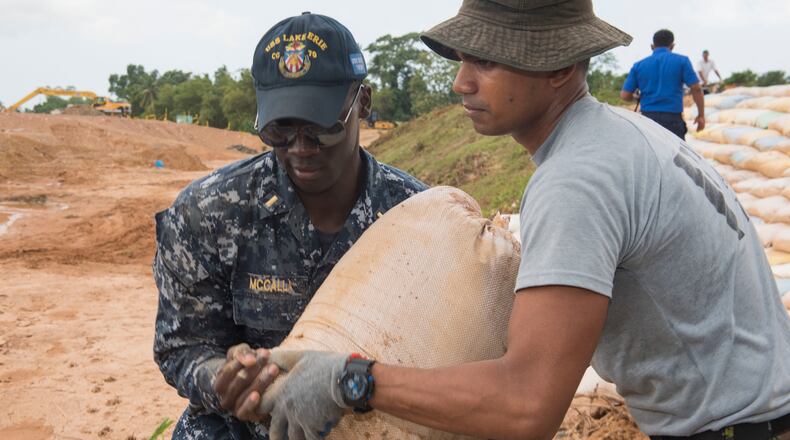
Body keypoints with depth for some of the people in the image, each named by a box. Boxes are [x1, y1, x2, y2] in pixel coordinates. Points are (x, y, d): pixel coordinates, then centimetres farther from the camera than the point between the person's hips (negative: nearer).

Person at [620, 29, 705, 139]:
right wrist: (701, 115, 6)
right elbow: (696, 89, -3)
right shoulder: (682, 61, 1)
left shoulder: (638, 65, 7)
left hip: (647, 118, 3)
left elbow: (624, 95, 4)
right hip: (672, 119, -3)